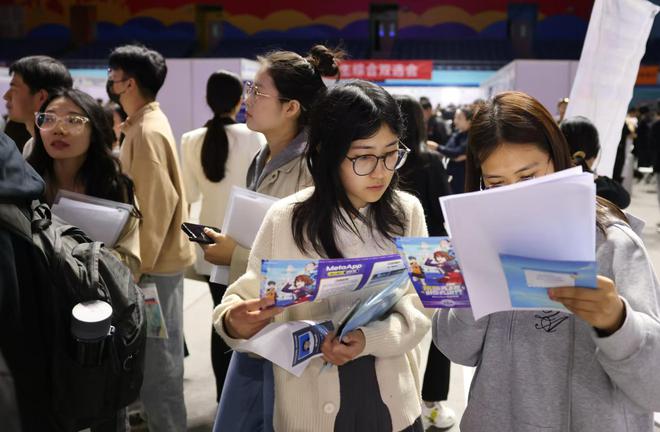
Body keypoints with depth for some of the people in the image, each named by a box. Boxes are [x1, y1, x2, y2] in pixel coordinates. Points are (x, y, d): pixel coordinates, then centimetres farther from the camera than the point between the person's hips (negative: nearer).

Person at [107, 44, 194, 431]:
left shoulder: (147, 131, -18)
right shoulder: (145, 123, 12)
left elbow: (157, 205, -22)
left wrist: (139, 264, -18)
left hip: (156, 263, -10)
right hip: (157, 257, 10)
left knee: (156, 357, 1)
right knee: (158, 352, 19)